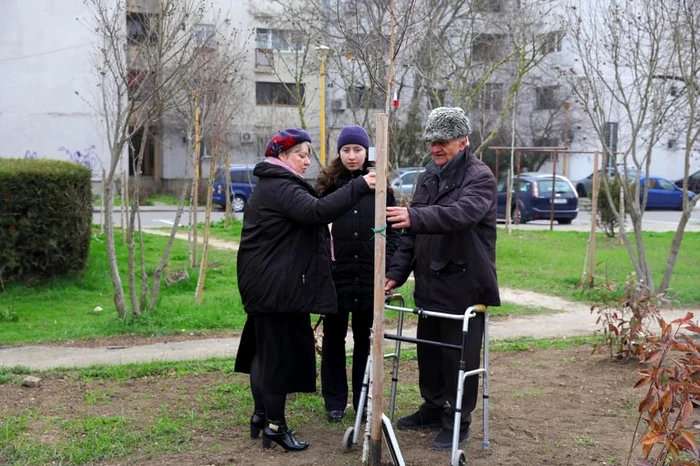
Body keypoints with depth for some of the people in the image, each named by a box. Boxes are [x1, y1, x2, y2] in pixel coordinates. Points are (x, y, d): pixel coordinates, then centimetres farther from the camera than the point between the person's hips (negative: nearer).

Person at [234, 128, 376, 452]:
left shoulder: (272, 185, 19)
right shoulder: (280, 187, -17)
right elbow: (317, 212, -32)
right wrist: (359, 187, -34)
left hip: (267, 285, 11)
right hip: (277, 287, -11)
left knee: (264, 349, 16)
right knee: (280, 352, -5)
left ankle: (261, 414, 27)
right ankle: (275, 425, 2)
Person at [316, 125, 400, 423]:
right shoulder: (327, 184, 2)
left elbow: (392, 230, 5)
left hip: (369, 276, 1)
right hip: (335, 275, 0)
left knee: (364, 338, 11)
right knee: (334, 337, 9)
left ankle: (363, 400, 21)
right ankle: (334, 401, 20)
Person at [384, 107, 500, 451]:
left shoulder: (479, 177, -11)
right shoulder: (428, 177, 11)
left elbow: (462, 213, -32)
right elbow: (412, 232, 13)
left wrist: (415, 216, -46)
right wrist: (396, 272, 3)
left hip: (465, 285, -7)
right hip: (429, 283, 7)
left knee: (460, 356, 2)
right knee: (428, 351, 17)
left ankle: (457, 422, 16)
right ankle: (433, 409, 33)